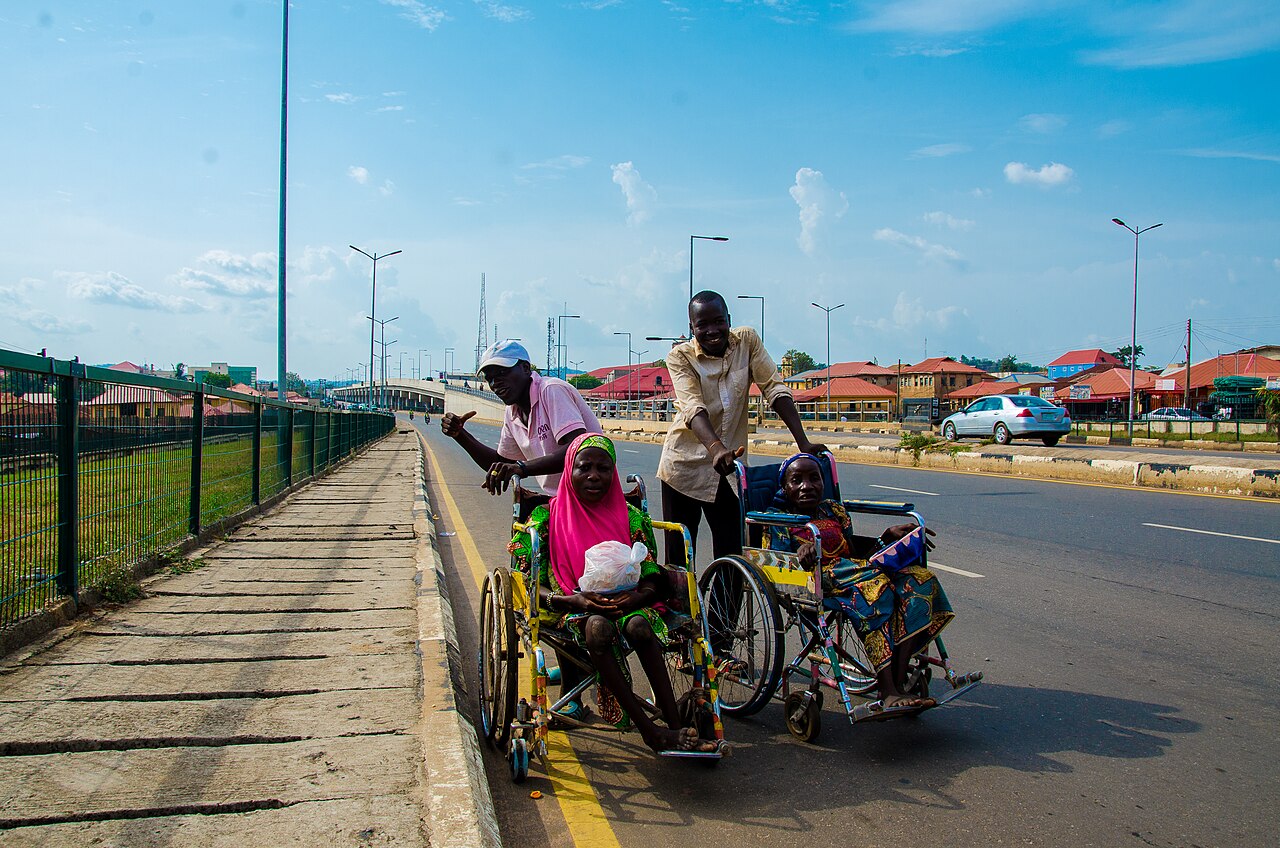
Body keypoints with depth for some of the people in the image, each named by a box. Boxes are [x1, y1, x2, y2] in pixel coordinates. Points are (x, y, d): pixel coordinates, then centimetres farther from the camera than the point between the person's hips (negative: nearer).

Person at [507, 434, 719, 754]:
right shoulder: (548, 517, 3)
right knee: (597, 627, -36)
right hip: (571, 609, -1)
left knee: (639, 624, -34)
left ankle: (675, 725, -33)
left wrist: (636, 597, -20)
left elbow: (653, 581, 5)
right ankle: (650, 730, -33)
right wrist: (573, 600, -21)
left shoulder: (631, 517, 8)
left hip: (625, 604, 1)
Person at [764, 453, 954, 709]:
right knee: (872, 586, -35)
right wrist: (802, 552, -25)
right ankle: (888, 691, -37)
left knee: (916, 578, -18)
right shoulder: (779, 522, 8)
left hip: (856, 570, 7)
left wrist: (889, 535, 7)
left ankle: (897, 684, -25)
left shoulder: (835, 511, 25)